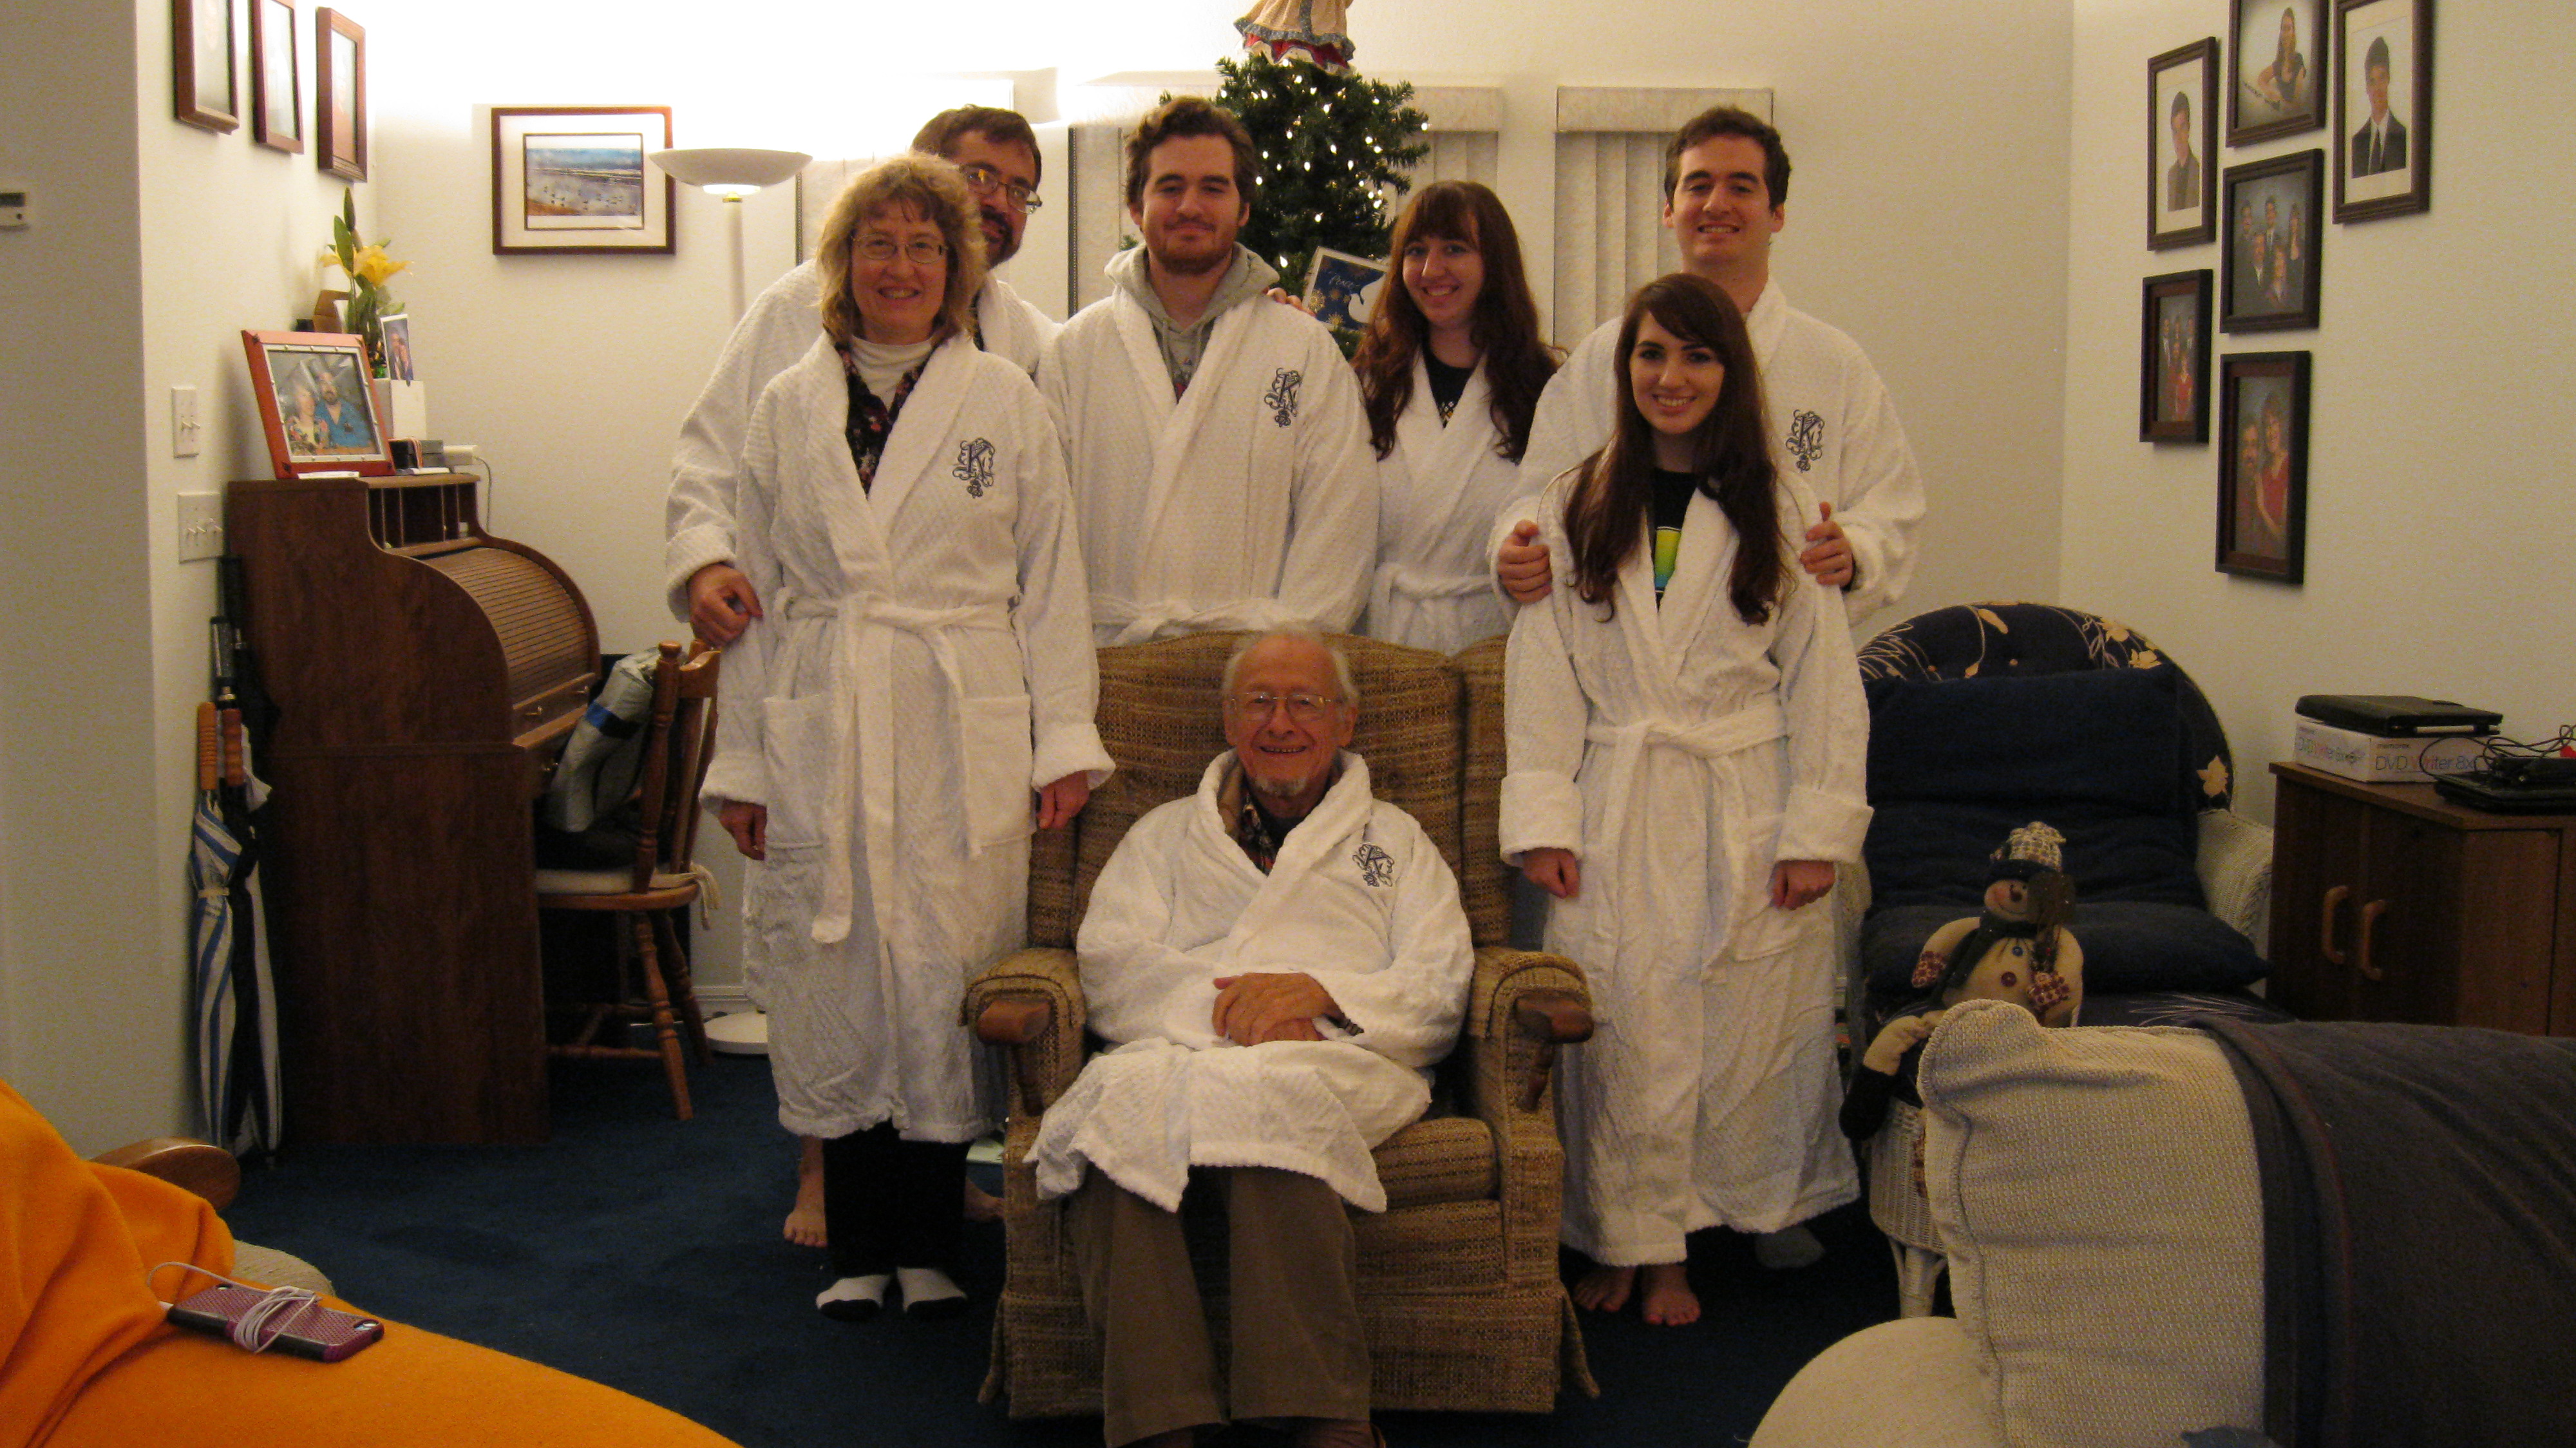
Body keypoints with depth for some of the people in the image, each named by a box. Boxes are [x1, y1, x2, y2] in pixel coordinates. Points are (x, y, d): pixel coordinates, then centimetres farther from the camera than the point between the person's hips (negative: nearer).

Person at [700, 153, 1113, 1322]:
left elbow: (1050, 581, 5)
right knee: (833, 975, 2)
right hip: (818, 737, 2)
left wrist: (1064, 738, -2)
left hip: (961, 738, -2)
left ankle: (932, 1246, 13)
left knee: (944, 972, -1)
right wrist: (740, 759, 7)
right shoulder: (788, 407, 10)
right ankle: (858, 1245, 15)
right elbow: (758, 589, 11)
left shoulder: (1004, 402, 6)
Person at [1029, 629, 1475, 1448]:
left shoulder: (1395, 841, 28)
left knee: (1265, 1098, -40)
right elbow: (1110, 963, 13)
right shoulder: (1166, 835, 31)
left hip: (1338, 1059, -1)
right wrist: (1220, 1000, -6)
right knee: (1126, 1101, -37)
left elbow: (1439, 989, 12)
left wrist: (1319, 993, -7)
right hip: (1176, 1048, 1)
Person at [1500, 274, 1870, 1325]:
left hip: (1747, 813, -1)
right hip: (1616, 814, 1)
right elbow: (1544, 673, 5)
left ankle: (1766, 1208, 18)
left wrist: (1818, 827, -5)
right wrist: (1543, 819, -3)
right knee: (1623, 1031, -2)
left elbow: (1821, 675, 2)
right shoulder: (1575, 508, 9)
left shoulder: (1778, 507, 5)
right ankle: (1633, 1240, 11)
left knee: (1745, 1030, 1)